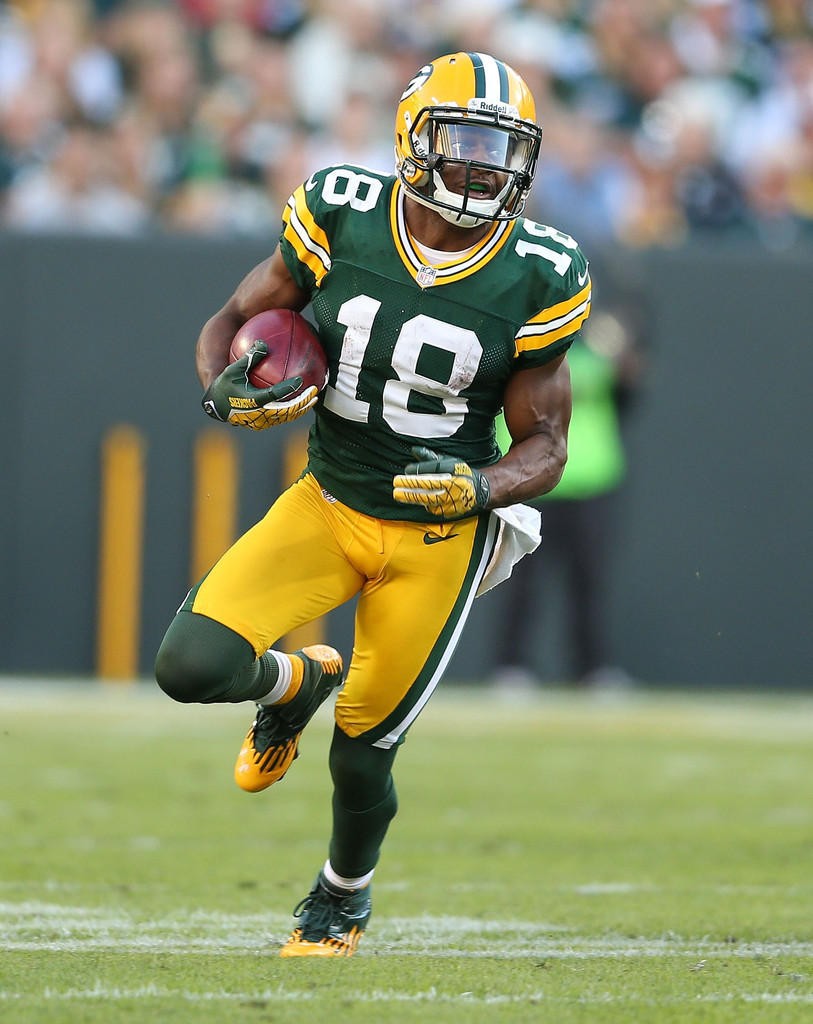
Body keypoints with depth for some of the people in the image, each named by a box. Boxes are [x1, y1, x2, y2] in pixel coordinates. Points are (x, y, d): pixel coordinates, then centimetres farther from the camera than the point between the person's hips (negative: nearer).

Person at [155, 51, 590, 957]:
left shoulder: (536, 279, -12)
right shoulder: (341, 219, -11)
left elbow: (544, 446, -4)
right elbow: (232, 323, 2)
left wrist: (479, 488, -25)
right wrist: (227, 391, -21)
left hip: (435, 536, -1)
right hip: (326, 508, 1)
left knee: (361, 756, 5)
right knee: (191, 667, -19)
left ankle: (344, 895, 40)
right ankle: (297, 681, 19)